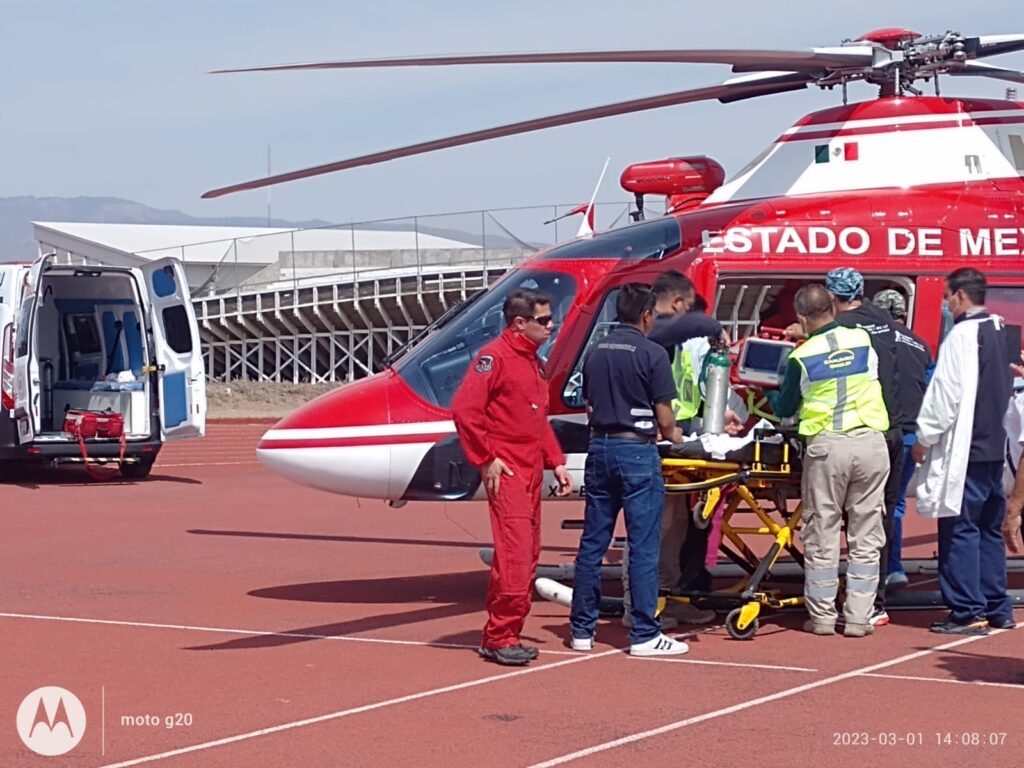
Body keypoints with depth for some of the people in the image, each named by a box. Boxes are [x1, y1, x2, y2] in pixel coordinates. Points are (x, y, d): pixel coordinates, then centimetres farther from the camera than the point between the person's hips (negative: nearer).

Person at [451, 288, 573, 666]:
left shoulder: (533, 362, 18)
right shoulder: (495, 356, -11)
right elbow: (464, 409, -19)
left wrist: (556, 462, 14)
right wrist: (485, 460, -16)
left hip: (531, 472, 9)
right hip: (507, 472, -9)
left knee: (527, 555, 10)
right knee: (514, 554, -12)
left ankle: (504, 635, 16)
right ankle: (499, 638, -7)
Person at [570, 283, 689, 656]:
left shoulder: (595, 353, 9)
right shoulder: (652, 354, -9)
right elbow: (664, 417, -7)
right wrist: (672, 435, 13)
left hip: (600, 447, 6)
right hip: (637, 450, -6)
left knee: (592, 542, 10)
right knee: (643, 546, -2)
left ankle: (582, 629, 14)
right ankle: (644, 635, -2)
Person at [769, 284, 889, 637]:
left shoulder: (802, 356, -3)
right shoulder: (863, 340, 3)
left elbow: (785, 409, 9)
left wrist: (770, 395, 30)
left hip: (826, 445, -2)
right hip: (870, 441, 2)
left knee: (821, 532, 7)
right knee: (865, 534, 7)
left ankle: (822, 615, 10)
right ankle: (858, 617, 7)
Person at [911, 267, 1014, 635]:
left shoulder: (962, 335, -14)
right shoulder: (1001, 332, 11)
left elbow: (946, 394, -15)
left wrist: (924, 438, -6)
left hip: (964, 451, -8)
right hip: (995, 448, 8)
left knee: (960, 529, -5)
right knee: (989, 528, 14)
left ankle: (967, 612, -6)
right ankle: (997, 608, 17)